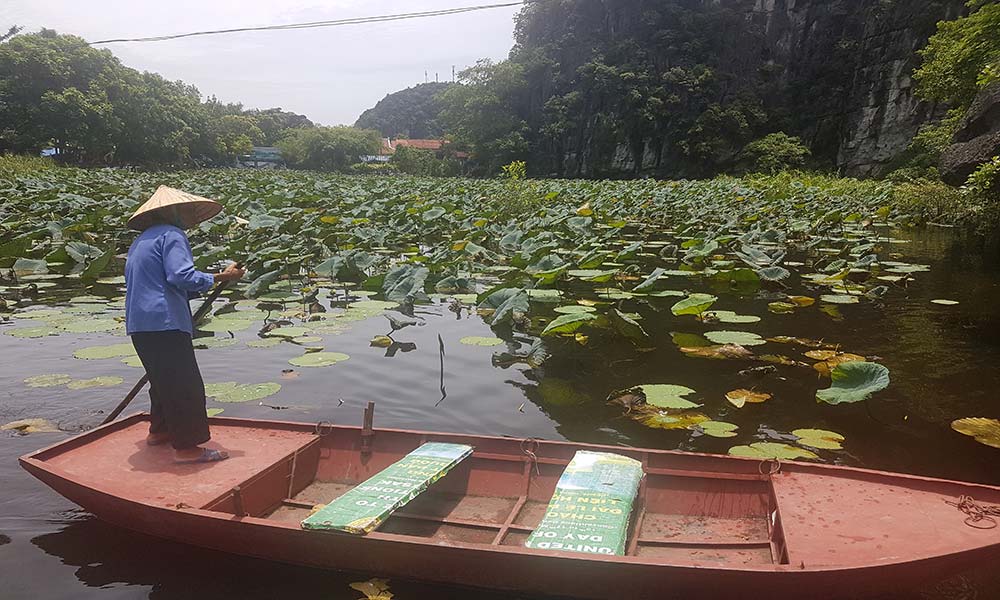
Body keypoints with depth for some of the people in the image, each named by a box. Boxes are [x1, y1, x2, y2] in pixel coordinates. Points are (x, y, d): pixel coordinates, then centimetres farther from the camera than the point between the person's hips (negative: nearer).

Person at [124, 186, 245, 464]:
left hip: (139, 324, 10)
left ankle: (159, 430, 36)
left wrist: (196, 289, 25)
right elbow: (181, 275, -21)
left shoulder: (140, 241, 23)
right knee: (185, 384, -6)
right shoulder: (171, 234, -7)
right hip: (165, 322, -10)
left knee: (163, 379, 24)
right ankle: (187, 446, -5)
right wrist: (220, 278, -15)